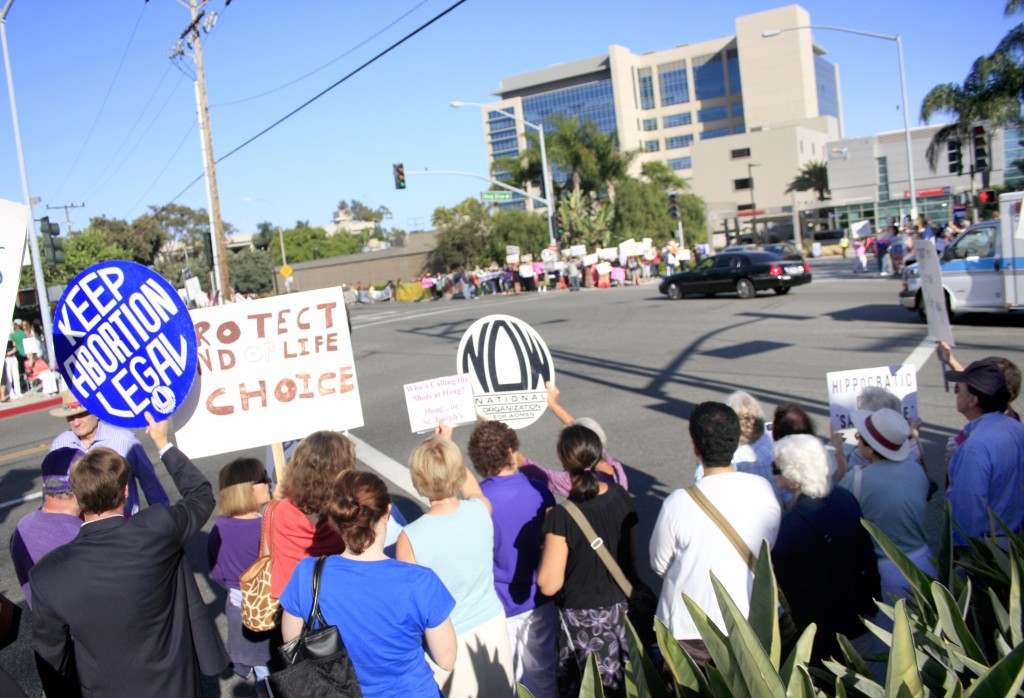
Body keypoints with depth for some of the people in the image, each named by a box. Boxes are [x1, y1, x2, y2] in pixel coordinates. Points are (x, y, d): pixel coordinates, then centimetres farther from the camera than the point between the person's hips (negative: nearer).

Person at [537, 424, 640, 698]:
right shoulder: (621, 496, -9)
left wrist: (548, 543, -6)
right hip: (623, 605, 5)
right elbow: (633, 554, 4)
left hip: (585, 618, -5)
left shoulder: (561, 517, -25)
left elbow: (549, 585, -20)